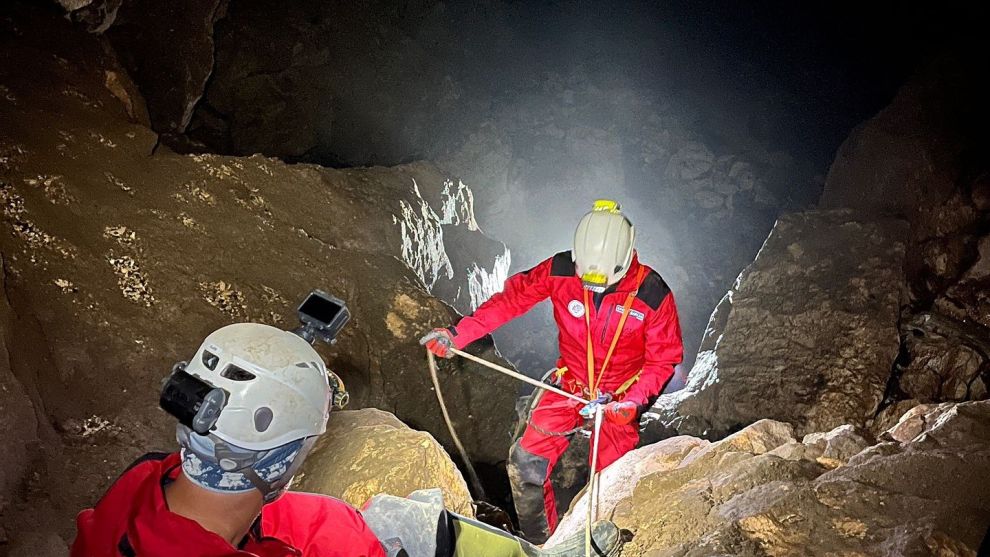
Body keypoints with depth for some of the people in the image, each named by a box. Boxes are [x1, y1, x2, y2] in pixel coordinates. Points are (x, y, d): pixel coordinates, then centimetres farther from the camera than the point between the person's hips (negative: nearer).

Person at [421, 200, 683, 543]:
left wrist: (634, 401, -25)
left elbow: (662, 359, -10)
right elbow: (511, 299, -7)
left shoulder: (653, 294, -21)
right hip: (570, 386, 2)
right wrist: (458, 334, -14)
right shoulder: (560, 271, -17)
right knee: (525, 462, -7)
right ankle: (539, 544, 14)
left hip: (620, 398, -2)